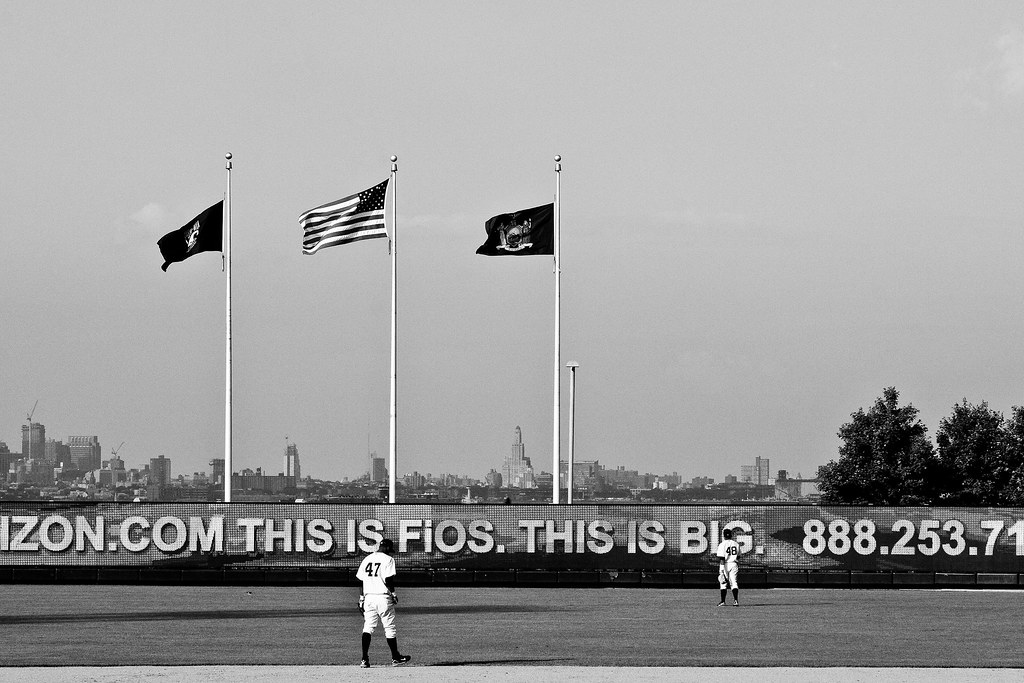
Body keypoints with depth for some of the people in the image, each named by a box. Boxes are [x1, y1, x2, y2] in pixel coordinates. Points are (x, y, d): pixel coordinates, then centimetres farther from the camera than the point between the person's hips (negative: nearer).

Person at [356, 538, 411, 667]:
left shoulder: (366, 559, 12)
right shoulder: (388, 559, -6)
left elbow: (360, 581, 11)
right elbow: (388, 579, -14)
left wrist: (361, 599, 14)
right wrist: (393, 594, -2)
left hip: (368, 597, 5)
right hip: (383, 597, -5)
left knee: (368, 627, 4)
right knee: (389, 628, 6)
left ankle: (364, 659, -7)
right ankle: (395, 658, 14)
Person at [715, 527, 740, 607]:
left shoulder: (722, 545, -9)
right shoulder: (736, 544, 8)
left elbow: (722, 558, -14)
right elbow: (738, 557, 14)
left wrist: (721, 569, -16)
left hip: (725, 564, -4)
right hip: (734, 564, 4)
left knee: (723, 584, 6)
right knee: (734, 583, 3)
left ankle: (723, 601, 8)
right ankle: (736, 600, -9)